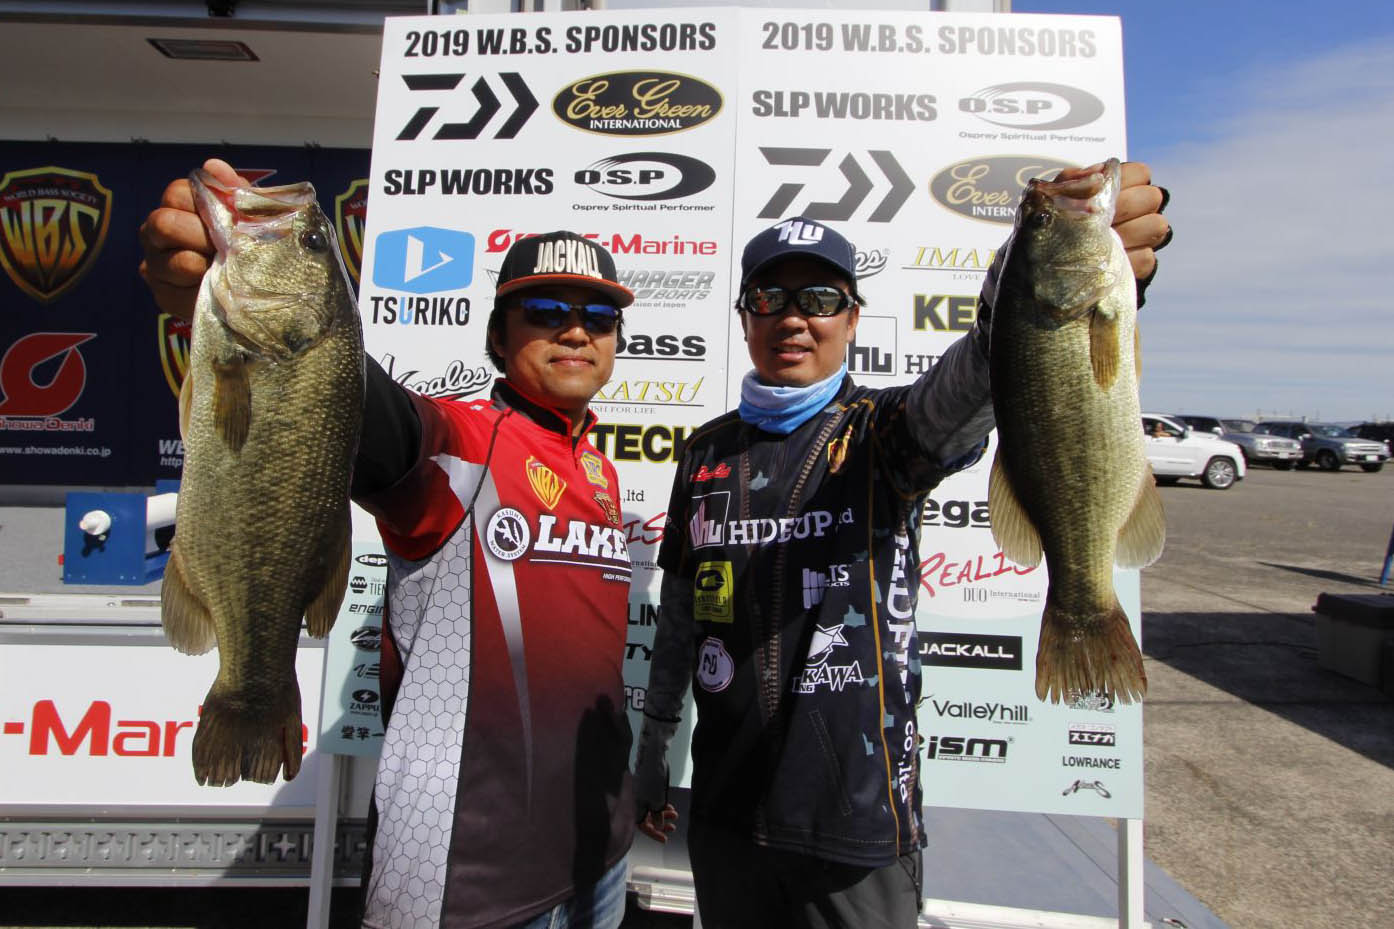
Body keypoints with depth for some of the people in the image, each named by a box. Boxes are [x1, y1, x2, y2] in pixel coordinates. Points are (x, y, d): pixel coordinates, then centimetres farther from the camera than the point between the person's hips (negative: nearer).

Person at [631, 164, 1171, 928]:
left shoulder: (883, 430, -7)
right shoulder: (707, 451, 4)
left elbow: (960, 389, -32)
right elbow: (679, 611, 10)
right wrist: (654, 743, 14)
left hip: (860, 815, -3)